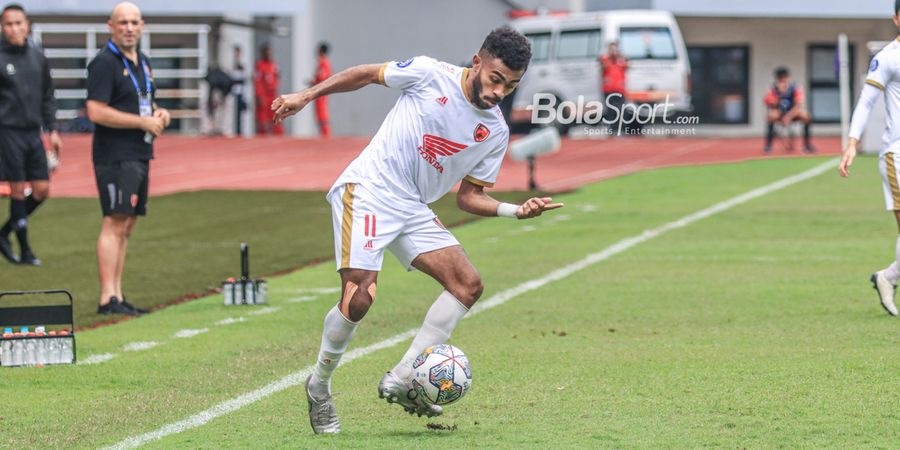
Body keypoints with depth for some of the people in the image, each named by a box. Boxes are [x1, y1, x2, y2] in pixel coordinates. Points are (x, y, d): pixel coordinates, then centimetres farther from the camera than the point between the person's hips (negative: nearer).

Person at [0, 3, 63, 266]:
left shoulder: (37, 57, 11)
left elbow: (47, 97, 17)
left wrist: (52, 130, 12)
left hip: (33, 133, 6)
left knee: (42, 190, 3)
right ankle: (24, 249, 3)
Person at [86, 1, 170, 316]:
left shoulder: (142, 62, 17)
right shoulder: (104, 63, -11)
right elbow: (96, 112, -19)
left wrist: (159, 113, 7)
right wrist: (143, 122, -17)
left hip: (140, 156, 9)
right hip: (115, 157, -9)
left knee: (126, 227, 10)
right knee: (115, 224, -13)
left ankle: (117, 296, 13)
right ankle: (108, 299, -15)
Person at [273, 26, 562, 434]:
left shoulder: (496, 133, 5)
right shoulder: (431, 74, -7)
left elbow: (469, 197, 11)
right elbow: (368, 74, 6)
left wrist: (516, 211, -5)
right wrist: (306, 96, 0)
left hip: (413, 210, 6)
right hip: (366, 190, -6)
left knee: (468, 284, -8)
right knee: (359, 298, -20)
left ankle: (401, 381, -4)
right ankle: (319, 386, 4)